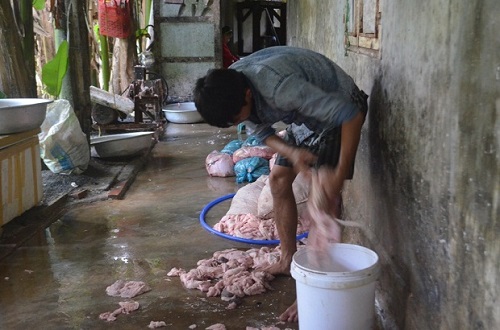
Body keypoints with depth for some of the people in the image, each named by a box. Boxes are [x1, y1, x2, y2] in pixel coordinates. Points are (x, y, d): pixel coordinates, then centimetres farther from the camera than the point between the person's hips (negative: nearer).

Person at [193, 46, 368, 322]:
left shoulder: (279, 86, -40)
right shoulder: (228, 90, -15)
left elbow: (350, 114, -38)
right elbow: (261, 129, -1)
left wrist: (340, 173, -34)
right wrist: (291, 152, -20)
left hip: (339, 109, -8)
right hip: (305, 113, 8)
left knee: (324, 192, -14)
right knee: (278, 180, 9)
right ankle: (288, 259, 22)